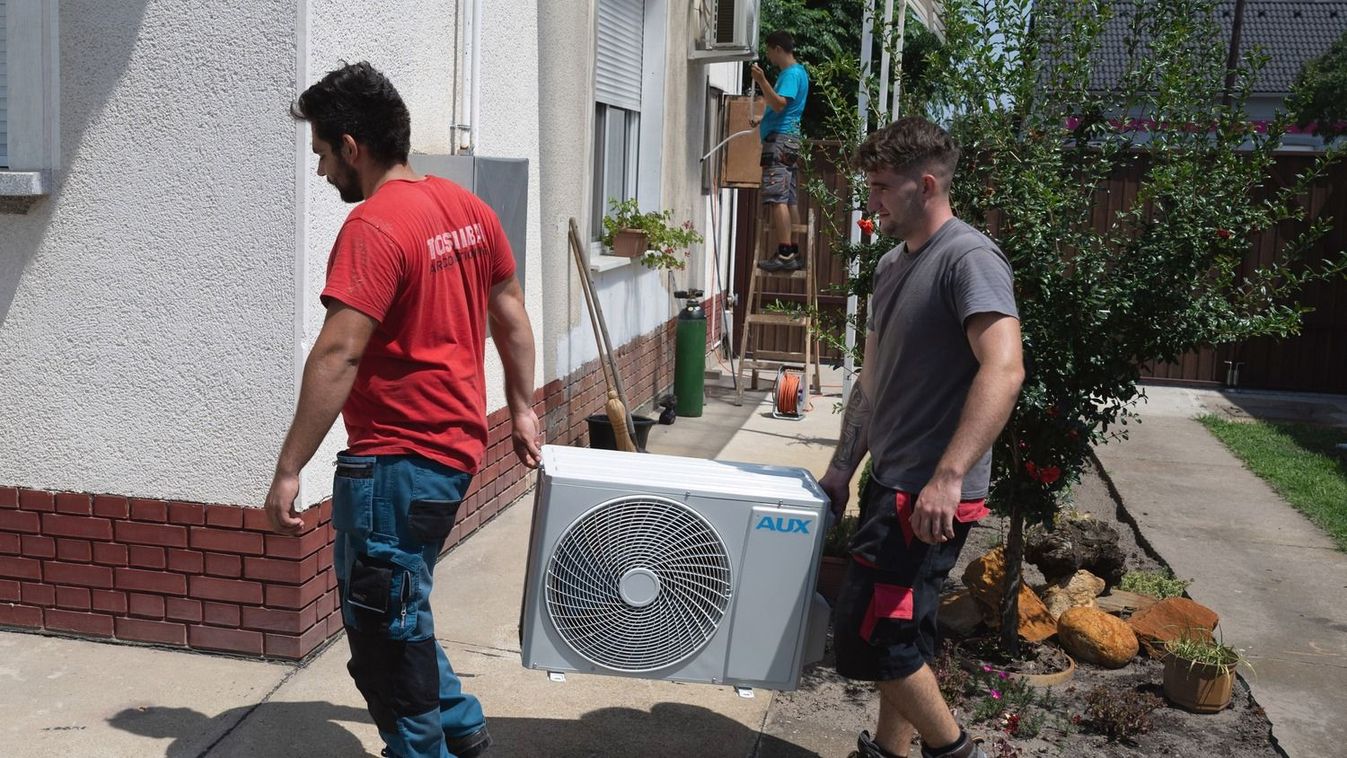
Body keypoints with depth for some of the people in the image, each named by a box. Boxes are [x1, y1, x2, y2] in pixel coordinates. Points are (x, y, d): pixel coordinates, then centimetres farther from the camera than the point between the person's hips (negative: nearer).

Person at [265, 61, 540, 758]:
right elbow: (510, 313, 15)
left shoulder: (373, 228, -18)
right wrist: (523, 409, 22)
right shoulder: (467, 208, 8)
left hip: (395, 459, -9)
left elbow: (337, 356, -24)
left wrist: (288, 471, -21)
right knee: (397, 609, 24)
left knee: (384, 626, 6)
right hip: (455, 446, 9)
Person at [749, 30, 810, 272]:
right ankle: (794, 253, 11)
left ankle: (784, 254, -21)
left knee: (777, 198, -16)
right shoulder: (795, 72, 22)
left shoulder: (791, 73, -10)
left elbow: (779, 104, -21)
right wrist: (763, 121, 33)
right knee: (789, 199, 9)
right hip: (788, 139, 11)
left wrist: (762, 81, -25)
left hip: (780, 139, -11)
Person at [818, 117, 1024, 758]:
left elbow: (1003, 370, -27)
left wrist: (948, 475, -34)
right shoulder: (892, 265, 15)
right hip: (891, 483, 9)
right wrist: (842, 470, 17)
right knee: (899, 631, 17)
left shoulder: (969, 260, -14)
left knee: (865, 635, -7)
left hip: (931, 495, -9)